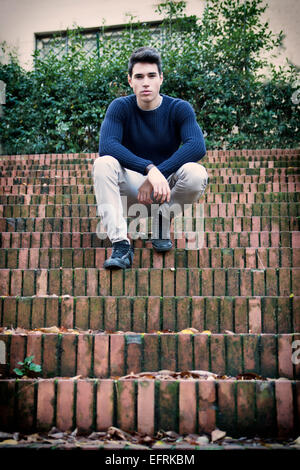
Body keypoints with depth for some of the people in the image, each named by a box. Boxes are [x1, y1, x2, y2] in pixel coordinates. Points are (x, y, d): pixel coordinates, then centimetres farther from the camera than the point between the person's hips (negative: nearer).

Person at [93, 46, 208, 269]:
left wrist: (157, 176, -33)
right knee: (103, 164, -29)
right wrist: (150, 169, -39)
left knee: (197, 173, -30)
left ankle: (162, 220, -4)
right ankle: (121, 243, -33)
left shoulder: (179, 108, -7)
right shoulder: (120, 107, -7)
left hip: (167, 184, 0)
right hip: (131, 187, 0)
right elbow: (106, 146, -25)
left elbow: (197, 146, -24)